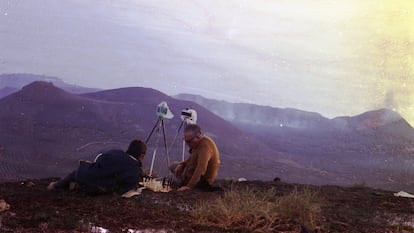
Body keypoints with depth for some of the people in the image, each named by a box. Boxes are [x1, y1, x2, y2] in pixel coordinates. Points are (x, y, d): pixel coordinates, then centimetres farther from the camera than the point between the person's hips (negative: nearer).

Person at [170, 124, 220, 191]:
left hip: (203, 180, -10)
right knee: (173, 166, 17)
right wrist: (181, 165, -1)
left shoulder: (205, 145, -31)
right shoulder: (198, 142, 2)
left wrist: (189, 186, -41)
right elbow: (192, 159, 18)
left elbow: (201, 168, -39)